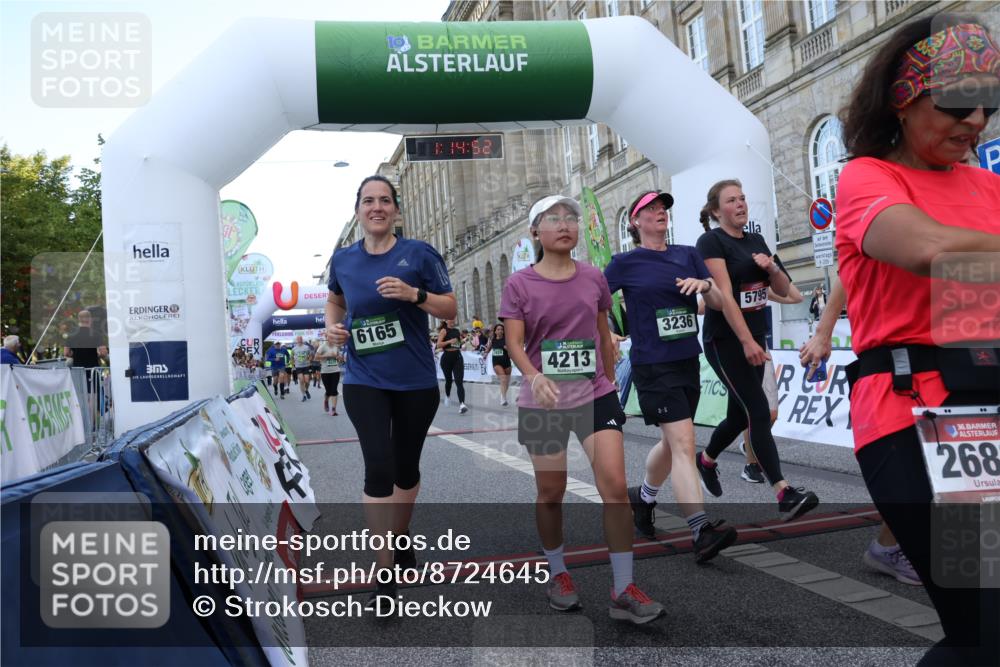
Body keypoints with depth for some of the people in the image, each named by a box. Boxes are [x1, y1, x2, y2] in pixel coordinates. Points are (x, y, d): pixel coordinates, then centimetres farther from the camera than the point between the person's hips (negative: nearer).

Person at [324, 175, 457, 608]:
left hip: (416, 381, 0)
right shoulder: (343, 259, 2)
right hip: (364, 381, 0)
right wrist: (332, 326, 1)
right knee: (379, 468, -13)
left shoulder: (420, 253, -5)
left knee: (406, 468, 15)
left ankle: (400, 538, 42)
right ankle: (385, 573, -2)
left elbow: (451, 310, -4)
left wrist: (414, 294, -20)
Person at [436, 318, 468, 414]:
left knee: (459, 382, -12)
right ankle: (447, 396, 46)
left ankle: (462, 404, -24)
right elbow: (438, 345, -14)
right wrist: (449, 341, -24)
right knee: (449, 380, 16)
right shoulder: (444, 331, -4)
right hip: (447, 357, -3)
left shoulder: (457, 331, 12)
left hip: (457, 357, 3)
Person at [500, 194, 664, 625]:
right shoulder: (519, 285, -4)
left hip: (596, 395, 2)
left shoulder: (593, 278, 5)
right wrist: (535, 377, -30)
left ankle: (623, 590, 3)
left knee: (615, 485, -8)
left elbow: (604, 337, 14)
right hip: (543, 402, -2)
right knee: (551, 493, 8)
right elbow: (514, 343, -12)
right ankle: (557, 574, 32)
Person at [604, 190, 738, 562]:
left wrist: (704, 284, -11)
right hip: (653, 365, -6)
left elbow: (719, 303, 9)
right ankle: (701, 532, -16)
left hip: (688, 361, 6)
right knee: (683, 443, -15)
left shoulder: (688, 255, 10)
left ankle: (642, 498, 39)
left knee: (672, 443, 16)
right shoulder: (626, 262, -1)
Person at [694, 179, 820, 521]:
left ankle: (706, 460, 38)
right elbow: (724, 295, -19)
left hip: (754, 338, 7)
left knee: (739, 414, 13)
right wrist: (747, 341, -25)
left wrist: (772, 267, -9)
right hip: (725, 341, -7)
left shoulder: (756, 241, 13)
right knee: (759, 411, -13)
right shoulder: (711, 241, -9)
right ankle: (784, 493, -12)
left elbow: (784, 291, 12)